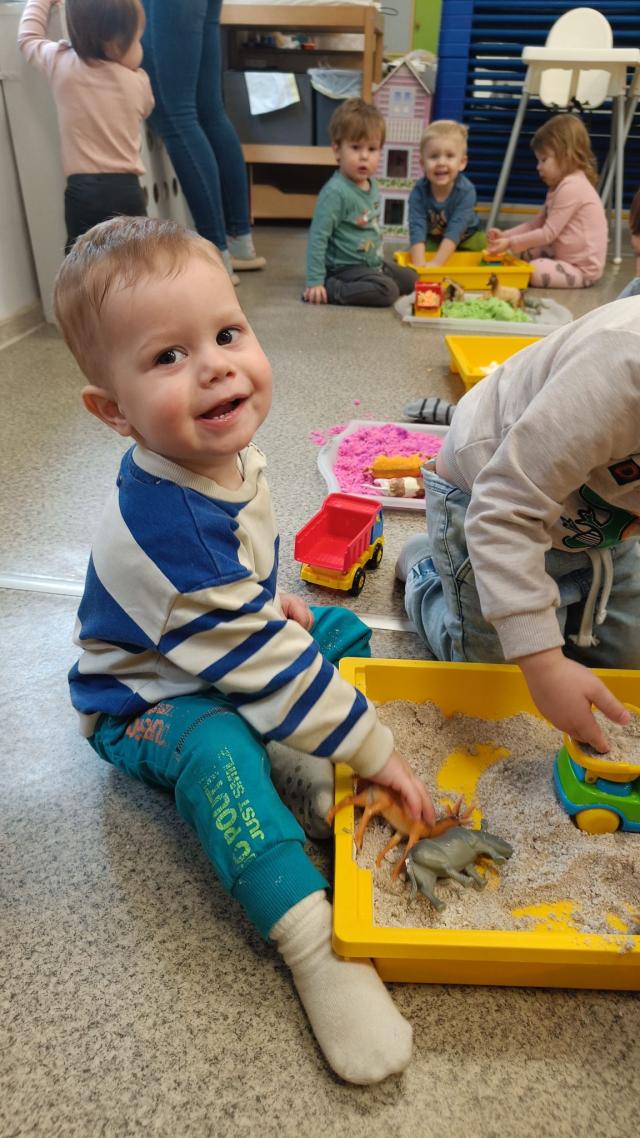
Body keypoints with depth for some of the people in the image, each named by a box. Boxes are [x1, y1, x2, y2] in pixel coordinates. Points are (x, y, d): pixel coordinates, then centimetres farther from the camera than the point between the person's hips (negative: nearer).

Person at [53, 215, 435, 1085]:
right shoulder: (166, 527, -40)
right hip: (144, 703, -8)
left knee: (349, 632, 10)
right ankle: (314, 941, -28)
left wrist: (272, 604, 0)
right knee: (218, 749, -37)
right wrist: (375, 752, -26)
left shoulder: (225, 452, -13)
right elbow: (263, 670, -34)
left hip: (217, 651, 9)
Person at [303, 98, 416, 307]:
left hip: (373, 263, 9)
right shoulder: (335, 192, -21)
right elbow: (318, 237, -22)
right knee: (387, 291, -26)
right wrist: (314, 282, -25)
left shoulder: (372, 185, 6)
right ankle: (330, 289, -17)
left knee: (411, 281, 15)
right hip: (346, 267, -9)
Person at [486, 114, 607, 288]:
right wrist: (505, 235, 3)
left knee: (535, 271, -30)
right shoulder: (563, 185, 15)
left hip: (583, 268, -11)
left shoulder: (571, 187, -20)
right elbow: (537, 223, 15)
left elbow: (548, 234, -22)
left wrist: (511, 243, -18)